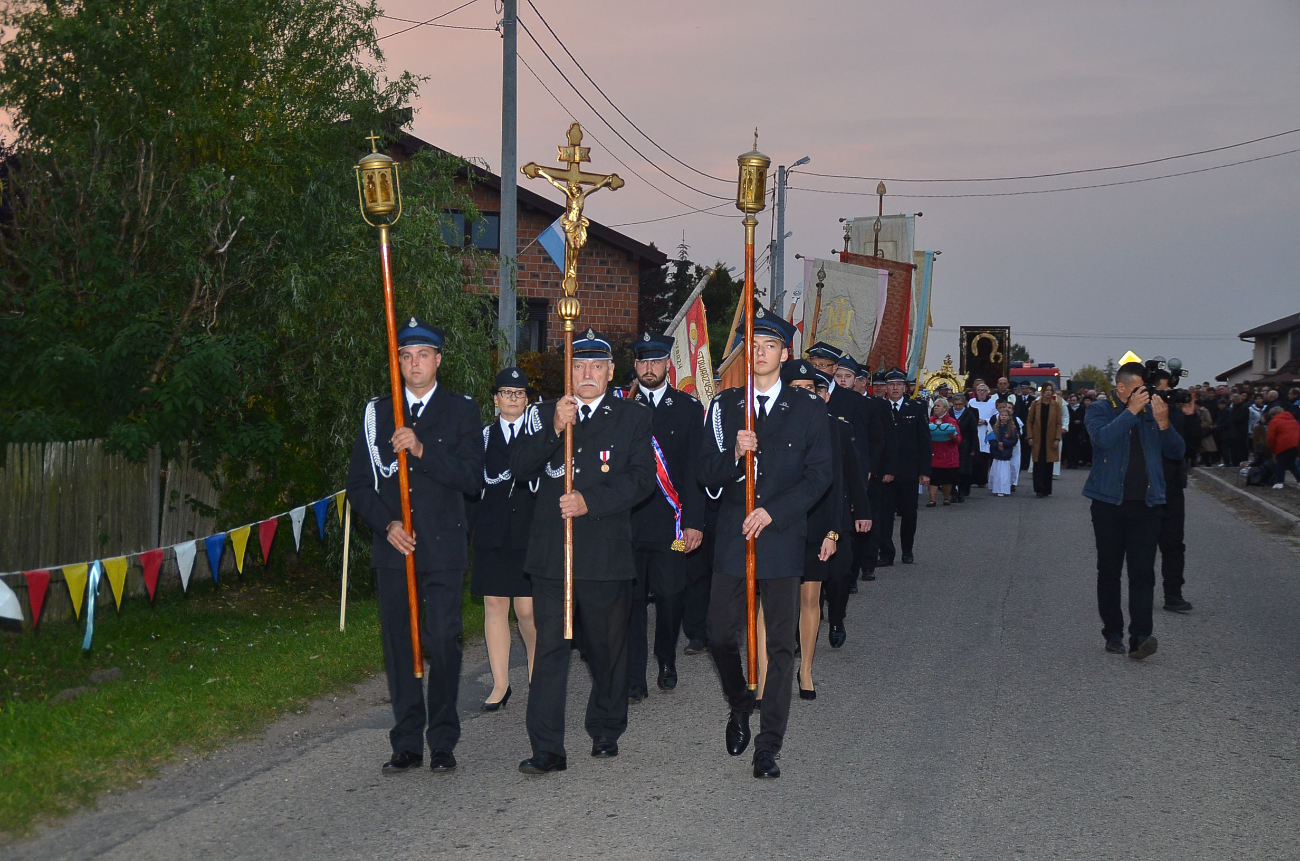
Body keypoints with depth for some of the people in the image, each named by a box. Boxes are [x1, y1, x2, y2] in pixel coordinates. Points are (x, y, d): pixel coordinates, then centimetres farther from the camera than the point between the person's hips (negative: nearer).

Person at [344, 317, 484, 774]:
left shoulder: (460, 410, 5)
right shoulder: (377, 413, 11)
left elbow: (471, 476, -6)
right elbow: (359, 483, 9)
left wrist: (423, 450, -18)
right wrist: (386, 524, -6)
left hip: (443, 547, -2)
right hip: (392, 547, 2)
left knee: (442, 641, -7)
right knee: (398, 645, 4)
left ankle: (443, 742, 4)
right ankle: (407, 744, 12)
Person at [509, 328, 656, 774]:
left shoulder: (634, 417, 7)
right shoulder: (544, 415, 11)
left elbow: (642, 478, -4)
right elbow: (518, 466, -2)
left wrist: (590, 501, -15)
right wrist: (554, 430, -17)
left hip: (607, 552, 0)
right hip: (551, 550, 0)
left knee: (607, 647, 11)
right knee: (549, 647, -6)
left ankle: (605, 731, 30)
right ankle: (547, 749, -6)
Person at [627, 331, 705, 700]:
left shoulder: (688, 408, 7)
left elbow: (694, 469, 3)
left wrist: (693, 521, -4)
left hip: (669, 521, 0)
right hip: (626, 520, 0)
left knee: (670, 596, -1)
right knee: (630, 598, 1)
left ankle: (667, 661, 23)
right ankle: (634, 677, 8)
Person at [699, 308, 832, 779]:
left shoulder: (809, 409, 4)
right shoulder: (724, 406, 8)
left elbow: (819, 475, -1)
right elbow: (707, 474, 5)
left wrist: (773, 512, -12)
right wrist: (733, 454, -17)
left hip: (782, 538, -1)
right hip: (732, 538, 2)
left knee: (780, 645, 0)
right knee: (721, 637, 1)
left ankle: (768, 747, 7)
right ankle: (740, 705, 31)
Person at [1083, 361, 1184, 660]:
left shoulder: (1151, 411, 10)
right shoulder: (1100, 410, 1)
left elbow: (1176, 452, 7)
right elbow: (1103, 438, -20)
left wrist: (1163, 423, -9)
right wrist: (1131, 411, -19)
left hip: (1146, 505, 2)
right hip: (1109, 503, -2)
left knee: (1143, 572, -8)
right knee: (1109, 571, 6)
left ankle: (1140, 637, -15)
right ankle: (1113, 633, 16)